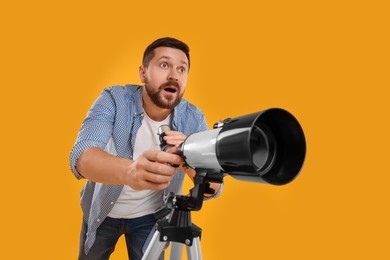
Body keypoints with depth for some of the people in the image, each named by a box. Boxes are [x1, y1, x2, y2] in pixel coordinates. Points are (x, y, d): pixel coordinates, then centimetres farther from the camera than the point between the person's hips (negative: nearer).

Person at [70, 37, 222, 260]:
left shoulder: (194, 118, -18)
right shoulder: (114, 99, -22)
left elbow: (214, 188, -22)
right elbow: (81, 156, -36)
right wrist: (129, 171, -59)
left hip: (150, 215, 0)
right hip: (102, 209, 1)